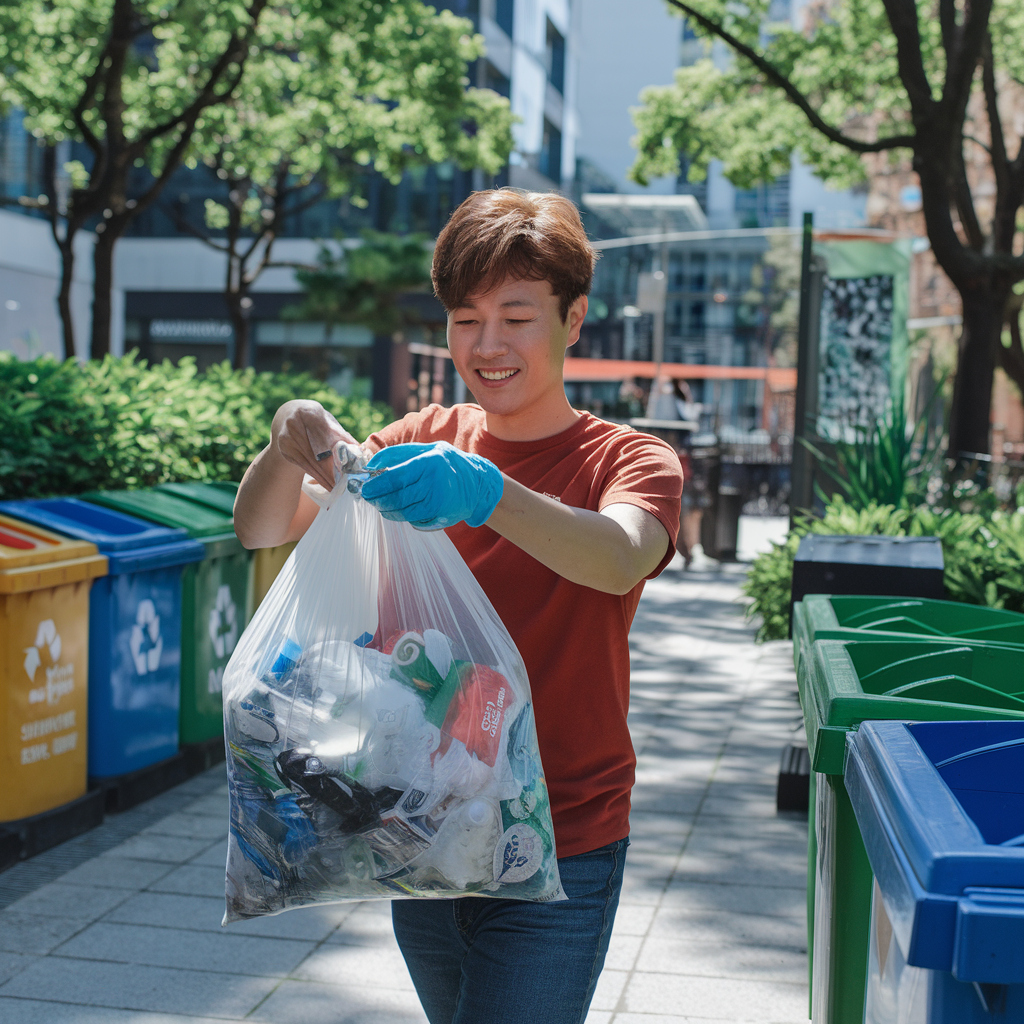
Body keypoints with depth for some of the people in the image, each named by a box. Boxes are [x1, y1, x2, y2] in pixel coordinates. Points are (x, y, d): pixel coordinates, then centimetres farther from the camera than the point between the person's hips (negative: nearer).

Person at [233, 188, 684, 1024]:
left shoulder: (630, 462, -5)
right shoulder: (425, 443, 4)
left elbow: (619, 561, -29)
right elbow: (260, 532, -7)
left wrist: (487, 493, -47)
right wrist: (289, 445, -28)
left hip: (557, 855, -4)